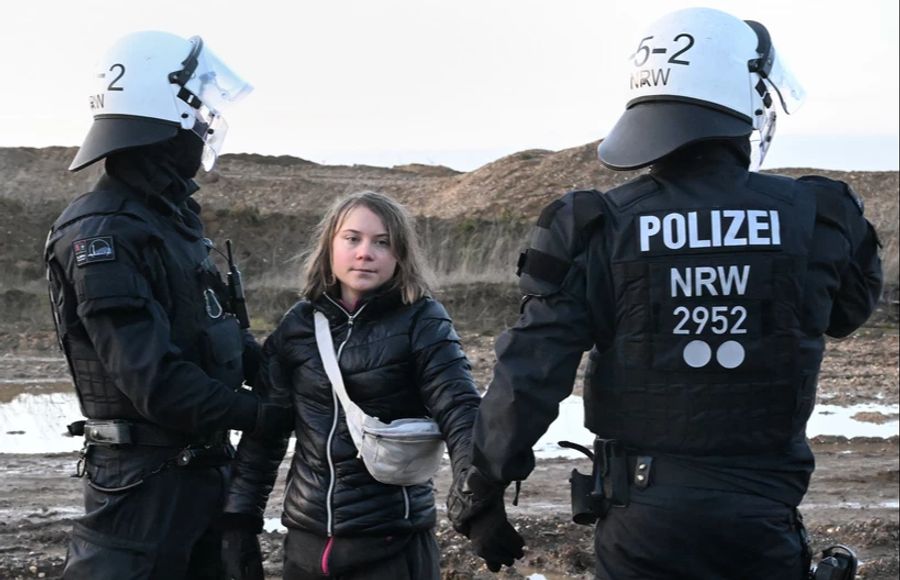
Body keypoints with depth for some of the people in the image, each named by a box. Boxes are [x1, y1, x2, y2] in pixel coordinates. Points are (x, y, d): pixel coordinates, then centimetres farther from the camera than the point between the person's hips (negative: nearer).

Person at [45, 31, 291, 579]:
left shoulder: (173, 216, 10)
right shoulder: (102, 236, -21)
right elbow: (155, 381, -26)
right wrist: (264, 414, -18)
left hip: (204, 466, 10)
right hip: (144, 478, -9)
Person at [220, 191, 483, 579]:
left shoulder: (421, 322, -6)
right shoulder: (299, 324, 3)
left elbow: (460, 412, -16)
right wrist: (240, 519, 4)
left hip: (392, 541, -3)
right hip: (306, 539, 3)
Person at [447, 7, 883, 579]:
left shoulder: (600, 230, -10)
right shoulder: (817, 221, -7)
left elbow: (530, 371, -10)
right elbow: (851, 307, 15)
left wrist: (483, 480, 3)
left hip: (642, 516, 0)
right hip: (763, 516, 0)